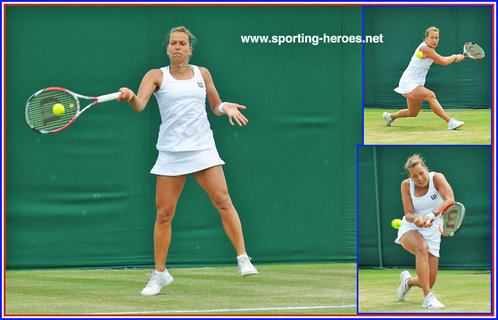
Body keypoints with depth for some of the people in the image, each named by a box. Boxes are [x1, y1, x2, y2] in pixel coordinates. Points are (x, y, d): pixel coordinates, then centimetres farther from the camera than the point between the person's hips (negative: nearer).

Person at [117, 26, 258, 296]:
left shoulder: (202, 74, 10)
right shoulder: (156, 76, 3)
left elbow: (215, 105, 22)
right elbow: (139, 104, -14)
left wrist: (226, 108, -2)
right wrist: (130, 97, -36)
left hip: (203, 149, 1)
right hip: (171, 153, -1)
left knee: (223, 201, -14)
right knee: (164, 213, -2)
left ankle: (243, 258, -6)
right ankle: (159, 273, 11)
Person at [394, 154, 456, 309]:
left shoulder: (437, 178, -13)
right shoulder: (406, 185, -5)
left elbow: (450, 200, -28)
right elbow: (408, 213, -9)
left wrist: (431, 215, -44)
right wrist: (416, 218, -34)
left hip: (432, 233, 1)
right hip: (409, 231, -1)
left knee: (429, 282, -4)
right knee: (422, 247, -38)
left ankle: (408, 280, 34)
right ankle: (428, 298, -36)